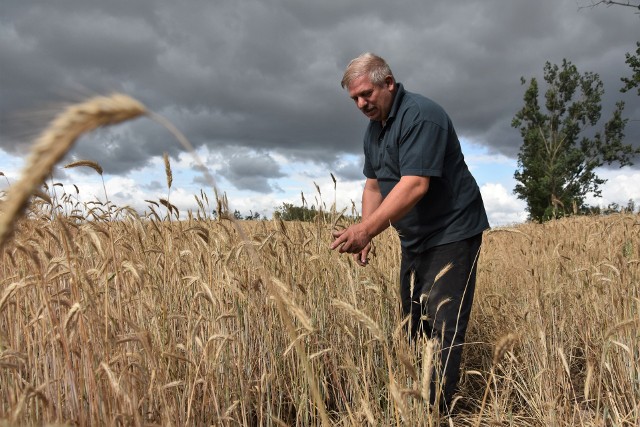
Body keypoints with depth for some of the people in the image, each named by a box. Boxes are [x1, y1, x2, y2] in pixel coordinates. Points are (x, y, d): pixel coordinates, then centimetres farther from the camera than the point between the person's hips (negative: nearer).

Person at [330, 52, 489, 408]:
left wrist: (366, 230, -33)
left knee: (441, 328, -10)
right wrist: (364, 235, -1)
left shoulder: (420, 115, -20)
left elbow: (415, 185, -29)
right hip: (415, 240, 9)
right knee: (413, 325, 13)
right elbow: (374, 184, 13)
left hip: (451, 233, -9)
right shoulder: (374, 129, 9)